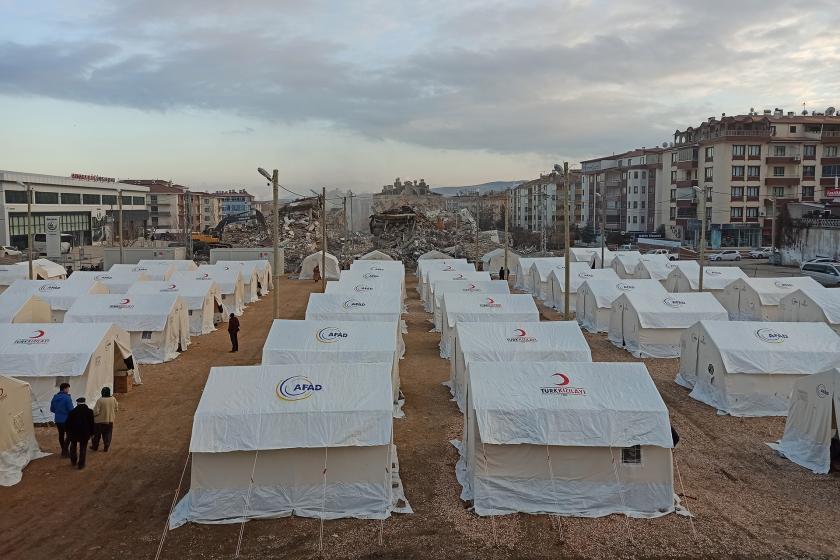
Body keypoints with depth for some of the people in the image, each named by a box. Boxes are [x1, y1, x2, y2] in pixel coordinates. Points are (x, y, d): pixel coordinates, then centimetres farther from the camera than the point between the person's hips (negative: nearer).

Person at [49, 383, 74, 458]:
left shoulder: (55, 397, 5)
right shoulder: (67, 398, -18)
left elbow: (52, 409, 13)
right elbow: (71, 409, -19)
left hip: (58, 420, 7)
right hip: (66, 420, -7)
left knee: (61, 435, 15)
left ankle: (63, 450, 23)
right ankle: (65, 450, -7)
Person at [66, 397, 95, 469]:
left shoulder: (72, 412, -6)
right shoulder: (90, 412, -4)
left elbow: (68, 423, 0)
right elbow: (92, 424, 0)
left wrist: (69, 432, 13)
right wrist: (91, 433, 8)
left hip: (74, 433, 0)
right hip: (85, 434, 0)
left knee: (73, 447, 23)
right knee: (83, 449, 6)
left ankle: (73, 461, 30)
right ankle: (81, 465, 6)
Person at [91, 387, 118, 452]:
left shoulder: (100, 400, -20)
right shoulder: (113, 399, -8)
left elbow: (96, 411, -20)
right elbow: (116, 408, 5)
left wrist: (92, 414, 0)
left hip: (100, 420, -3)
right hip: (110, 420, 3)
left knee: (97, 434, 15)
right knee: (107, 434, 13)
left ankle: (95, 447, 27)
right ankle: (106, 447, 15)